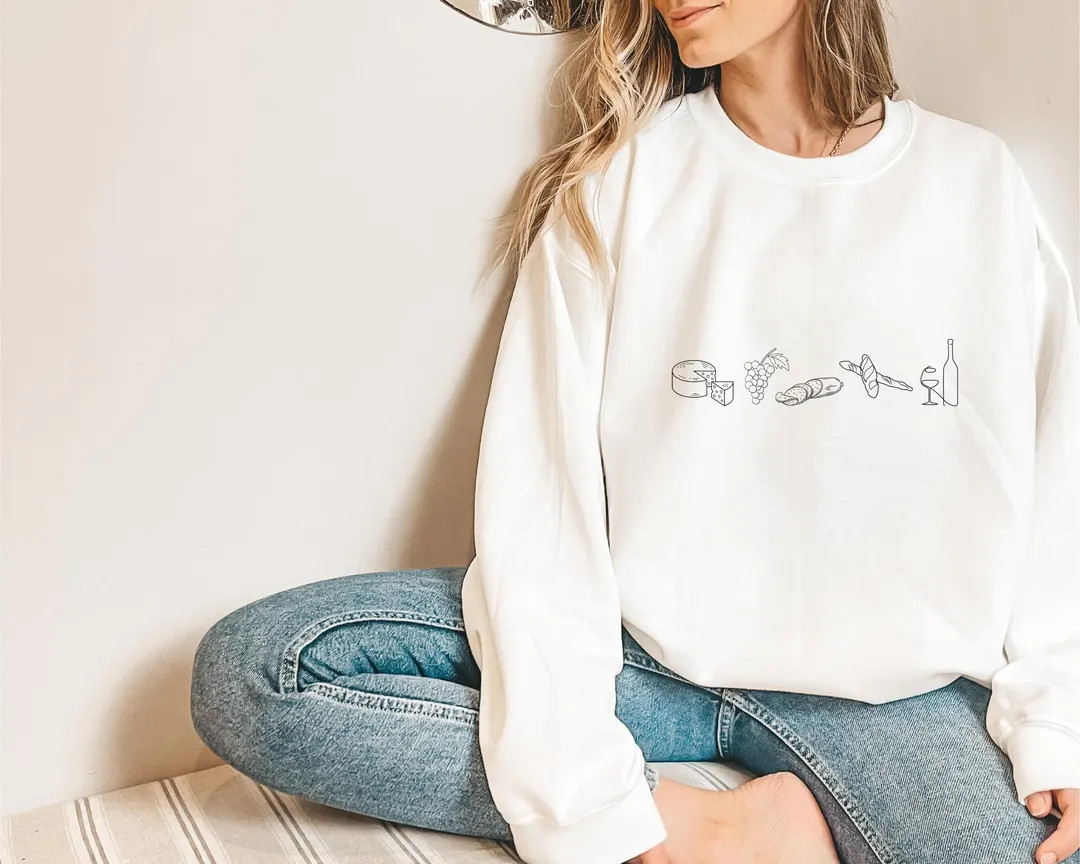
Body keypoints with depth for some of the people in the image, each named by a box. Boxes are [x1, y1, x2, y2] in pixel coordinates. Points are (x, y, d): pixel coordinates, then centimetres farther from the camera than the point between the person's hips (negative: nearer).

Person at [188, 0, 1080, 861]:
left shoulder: (977, 179, 5)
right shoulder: (617, 180, -1)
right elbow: (543, 498, -10)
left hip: (881, 679, 0)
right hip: (646, 634, 1)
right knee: (246, 671, -17)